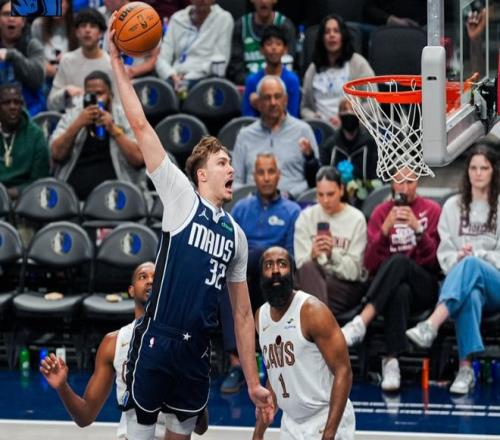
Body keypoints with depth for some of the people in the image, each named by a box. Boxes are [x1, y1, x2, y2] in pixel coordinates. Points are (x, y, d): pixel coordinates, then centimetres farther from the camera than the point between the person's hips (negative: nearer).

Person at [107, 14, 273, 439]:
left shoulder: (236, 234, 15)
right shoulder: (182, 198, 0)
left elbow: (242, 313, 17)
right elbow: (140, 125, -5)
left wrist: (253, 382, 12)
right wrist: (118, 61, -7)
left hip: (197, 349, 5)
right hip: (156, 341, -5)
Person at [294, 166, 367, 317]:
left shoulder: (356, 218, -1)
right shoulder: (306, 217, 5)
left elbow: (353, 271, -6)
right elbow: (301, 265, -3)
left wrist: (332, 254, -26)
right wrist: (313, 255, -27)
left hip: (347, 285, -2)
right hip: (312, 280, 2)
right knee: (308, 269, -35)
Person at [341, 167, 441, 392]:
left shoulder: (432, 210, 6)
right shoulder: (381, 212, 9)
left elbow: (436, 261, -2)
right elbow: (370, 265, 0)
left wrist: (418, 229, -17)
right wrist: (385, 229, -14)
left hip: (424, 287, -1)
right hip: (388, 287, 1)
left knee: (399, 261, -35)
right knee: (400, 291, -38)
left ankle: (361, 322, -44)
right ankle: (392, 361, -46)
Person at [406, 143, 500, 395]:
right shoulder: (453, 206, 18)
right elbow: (444, 254, 12)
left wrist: (476, 256, -13)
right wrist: (458, 258, -11)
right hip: (464, 286, 1)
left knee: (470, 265, -39)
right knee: (471, 295, -40)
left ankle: (431, 326, -57)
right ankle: (466, 369, -51)